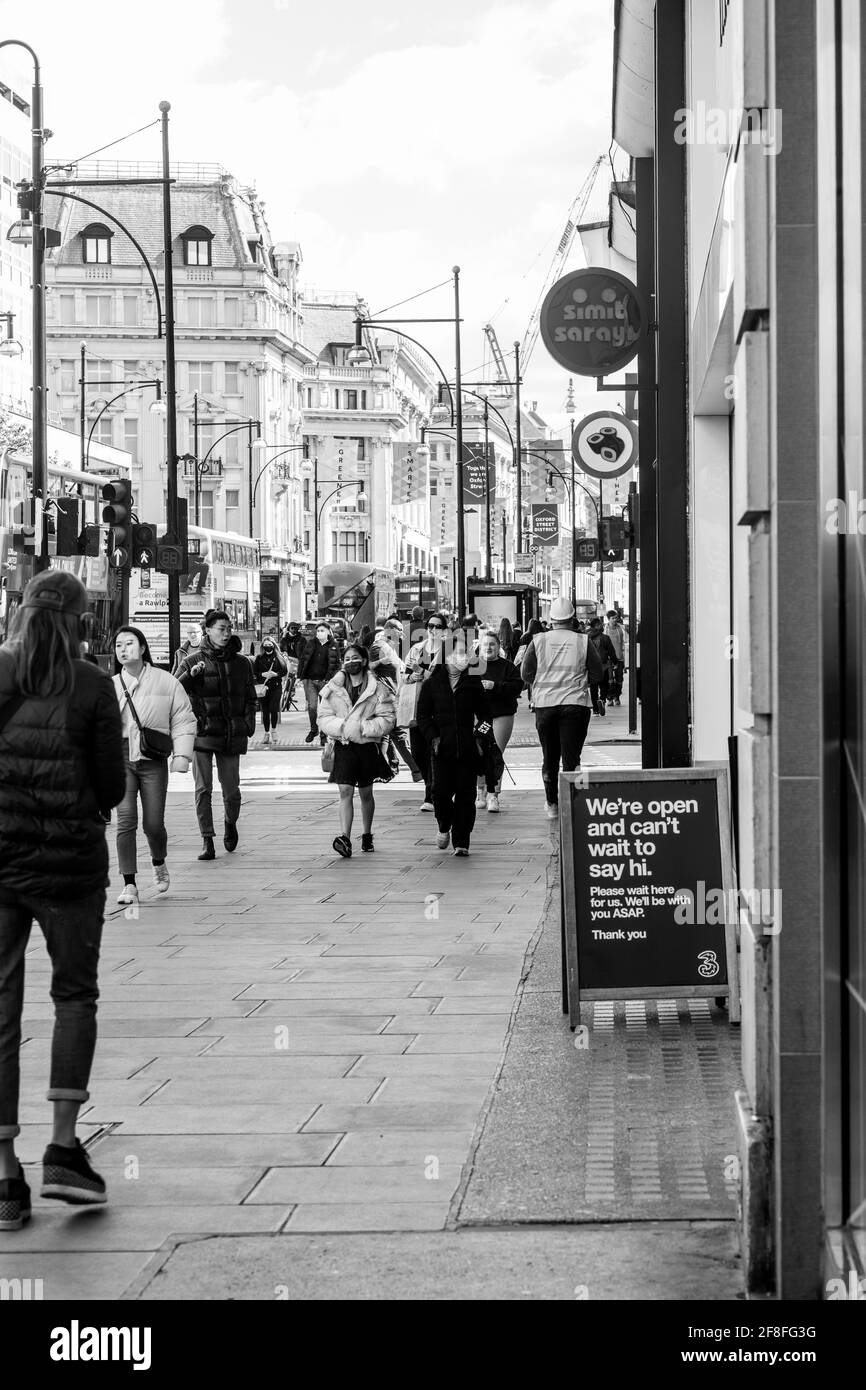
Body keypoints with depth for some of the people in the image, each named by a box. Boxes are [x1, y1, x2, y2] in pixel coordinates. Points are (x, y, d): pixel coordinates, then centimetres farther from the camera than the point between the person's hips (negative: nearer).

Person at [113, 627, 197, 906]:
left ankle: (159, 863, 34)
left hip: (153, 761, -1)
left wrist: (181, 755, -6)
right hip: (121, 758, 1)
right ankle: (129, 884, -5)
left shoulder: (165, 682, 2)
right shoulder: (110, 686, 5)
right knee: (126, 820, -11)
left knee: (153, 824, 1)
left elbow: (183, 720, 4)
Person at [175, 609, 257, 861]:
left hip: (232, 735, 2)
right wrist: (190, 675, -19)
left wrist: (249, 723, 1)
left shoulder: (241, 663, 10)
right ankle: (207, 840, 0)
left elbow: (250, 698, 16)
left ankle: (230, 823, 36)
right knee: (203, 789, -6)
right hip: (202, 733, -2)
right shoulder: (192, 661, 4)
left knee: (231, 789, 6)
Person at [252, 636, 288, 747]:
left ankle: (274, 729, 11)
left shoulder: (279, 657, 6)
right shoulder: (259, 658, 8)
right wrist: (263, 674, -12)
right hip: (262, 687, 1)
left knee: (274, 708, -12)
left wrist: (275, 674, -13)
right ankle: (266, 733, 11)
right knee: (265, 710, 2)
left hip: (276, 687, -1)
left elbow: (284, 671, 2)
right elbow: (254, 672, 5)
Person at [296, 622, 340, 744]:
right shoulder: (311, 643, 5)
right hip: (310, 680, 1)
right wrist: (300, 676, 3)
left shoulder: (333, 647, 1)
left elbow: (336, 665, 2)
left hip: (324, 681, -1)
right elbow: (303, 659, 8)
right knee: (312, 706, -3)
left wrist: (331, 678, -9)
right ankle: (313, 729, 18)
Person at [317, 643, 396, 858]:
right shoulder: (333, 689, 2)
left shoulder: (378, 689, -3)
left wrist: (363, 728, -18)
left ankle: (367, 835, 30)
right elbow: (323, 718, 1)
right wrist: (341, 726, -17)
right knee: (345, 792, -11)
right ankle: (345, 838, -19)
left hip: (368, 745, 0)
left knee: (366, 793, 13)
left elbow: (388, 719, -7)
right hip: (343, 746, 0)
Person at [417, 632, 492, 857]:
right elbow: (423, 715, 9)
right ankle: (444, 828, 23)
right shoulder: (432, 684, 6)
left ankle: (461, 842, 5)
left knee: (465, 794, -2)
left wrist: (481, 730, -3)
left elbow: (485, 713, 15)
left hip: (467, 749, 1)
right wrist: (433, 737, -4)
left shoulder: (473, 683, 8)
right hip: (442, 749, -1)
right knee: (441, 791, -7)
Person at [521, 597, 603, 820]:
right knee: (571, 757, 1)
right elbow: (597, 673, 3)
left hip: (545, 704, 1)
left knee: (549, 758, 13)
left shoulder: (538, 640, 0)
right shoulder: (583, 641, -2)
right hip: (575, 703, -1)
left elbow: (526, 674, 1)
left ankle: (552, 805, 18)